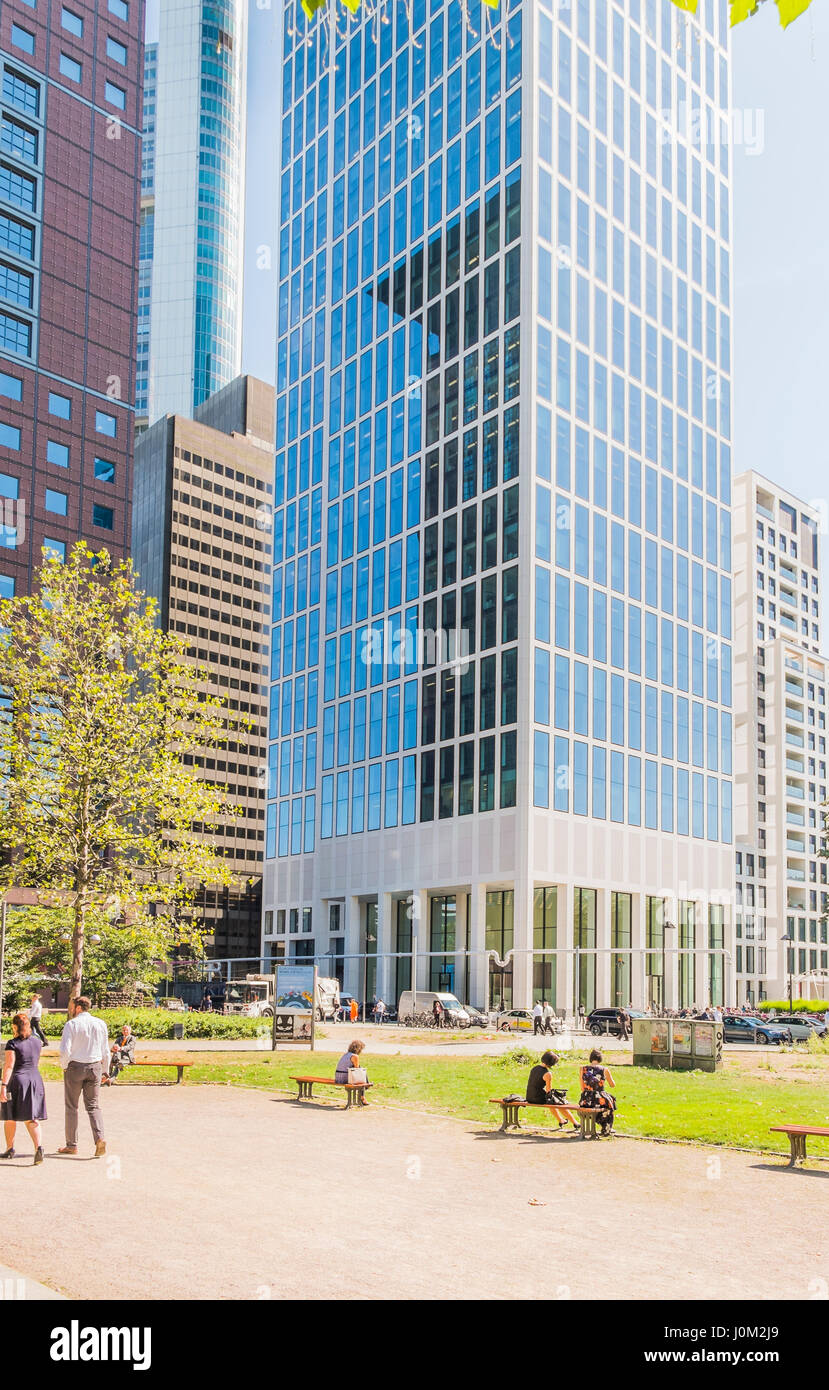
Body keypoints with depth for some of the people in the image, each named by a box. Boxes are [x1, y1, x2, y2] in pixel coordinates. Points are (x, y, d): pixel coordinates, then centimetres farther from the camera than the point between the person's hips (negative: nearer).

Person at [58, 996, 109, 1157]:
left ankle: (71, 1144, 16)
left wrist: (64, 1066, 0)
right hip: (95, 1067, 4)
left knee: (71, 1106, 10)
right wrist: (104, 1071, 19)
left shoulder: (71, 1024, -10)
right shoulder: (100, 1024, 4)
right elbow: (105, 1052, 8)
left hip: (75, 1066, -3)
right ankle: (100, 1138, -13)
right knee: (93, 1106, 8)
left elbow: (65, 1050, -18)